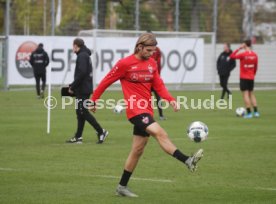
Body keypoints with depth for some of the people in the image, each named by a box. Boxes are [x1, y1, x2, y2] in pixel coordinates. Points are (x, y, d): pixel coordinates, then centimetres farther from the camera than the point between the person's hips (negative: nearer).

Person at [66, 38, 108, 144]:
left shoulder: (82, 56, -14)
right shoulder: (86, 55, 18)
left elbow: (81, 73, -23)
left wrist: (72, 86, -15)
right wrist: (73, 86, 16)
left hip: (82, 90, -10)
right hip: (85, 88, 10)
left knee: (83, 112, -8)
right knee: (80, 112, 11)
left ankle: (101, 131, -9)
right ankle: (78, 137, 13)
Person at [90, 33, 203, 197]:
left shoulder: (152, 63, 8)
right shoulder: (125, 64, -8)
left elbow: (158, 85, 9)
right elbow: (106, 81, 0)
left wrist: (171, 100, -7)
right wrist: (94, 100, 6)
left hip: (146, 109, 7)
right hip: (135, 109, -7)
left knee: (138, 150, 11)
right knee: (160, 132, -25)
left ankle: (122, 186, 20)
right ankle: (188, 161, -37)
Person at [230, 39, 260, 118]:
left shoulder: (243, 54, -14)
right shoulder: (254, 55, 2)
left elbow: (232, 56, -11)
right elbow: (256, 67, 10)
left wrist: (239, 48, -6)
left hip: (244, 77, -5)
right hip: (251, 78, 5)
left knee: (245, 94, -3)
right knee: (251, 93, 15)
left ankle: (249, 113, -7)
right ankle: (256, 112, 9)